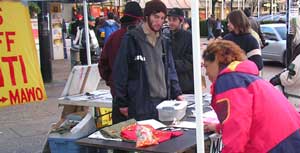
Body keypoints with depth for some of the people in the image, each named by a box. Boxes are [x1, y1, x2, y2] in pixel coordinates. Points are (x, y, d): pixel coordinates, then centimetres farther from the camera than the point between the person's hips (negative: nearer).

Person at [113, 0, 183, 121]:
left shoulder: (163, 42, 13)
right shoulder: (131, 39, -6)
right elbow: (120, 72, -7)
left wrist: (176, 93, 5)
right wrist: (122, 102, -8)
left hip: (163, 102, 6)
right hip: (140, 104, -5)